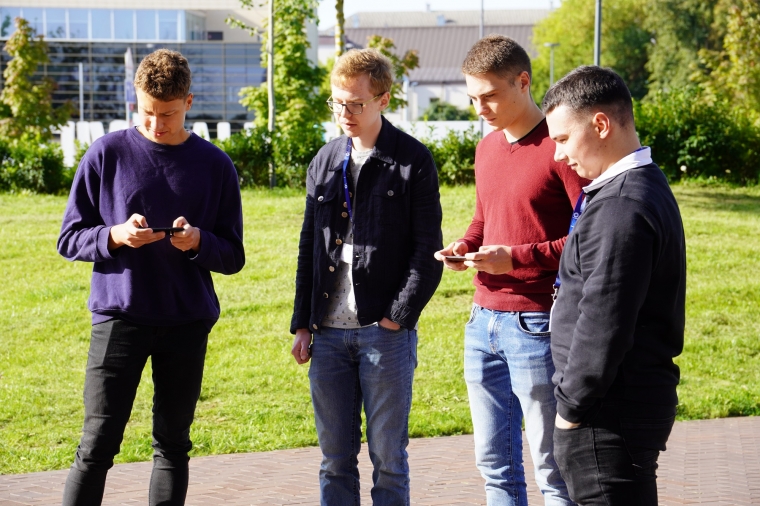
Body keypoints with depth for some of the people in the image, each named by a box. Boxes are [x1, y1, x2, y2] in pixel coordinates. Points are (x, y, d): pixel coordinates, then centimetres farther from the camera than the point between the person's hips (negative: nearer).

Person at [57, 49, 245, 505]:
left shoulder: (215, 166, 4)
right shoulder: (107, 154, 1)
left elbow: (233, 257, 7)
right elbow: (70, 239, 4)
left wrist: (199, 242, -14)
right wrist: (115, 236, -16)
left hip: (187, 323, 2)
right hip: (119, 317, -2)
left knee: (173, 444, 9)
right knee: (98, 445, -6)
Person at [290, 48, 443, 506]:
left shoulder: (413, 161, -3)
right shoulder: (325, 162, 12)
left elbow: (427, 251, -6)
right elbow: (309, 248, 15)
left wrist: (397, 317, -13)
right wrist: (302, 325, 9)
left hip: (387, 331, -4)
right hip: (328, 332, 5)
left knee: (388, 459, 2)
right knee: (336, 460, 9)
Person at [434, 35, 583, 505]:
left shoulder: (559, 148, -12)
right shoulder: (488, 148, 14)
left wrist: (516, 258, -20)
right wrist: (464, 246, 6)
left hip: (536, 325, -8)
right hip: (484, 321, 8)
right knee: (494, 462, 13)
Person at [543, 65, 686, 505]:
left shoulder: (620, 208, -20)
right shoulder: (648, 187, 13)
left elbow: (603, 326, -23)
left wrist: (572, 407, -13)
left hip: (610, 418, -10)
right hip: (643, 400, 10)